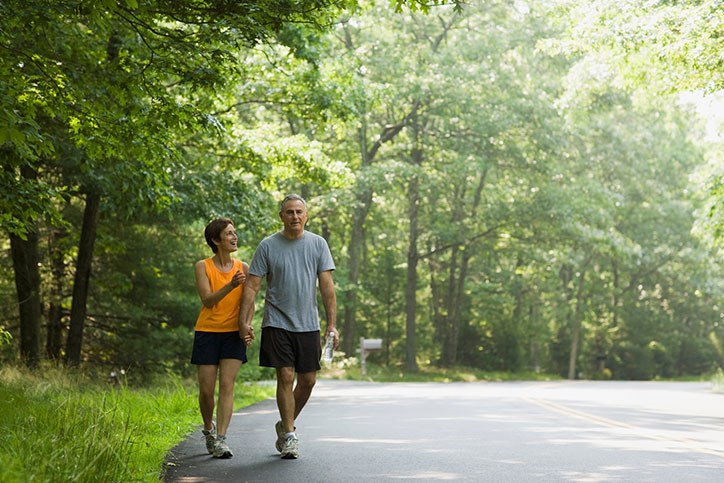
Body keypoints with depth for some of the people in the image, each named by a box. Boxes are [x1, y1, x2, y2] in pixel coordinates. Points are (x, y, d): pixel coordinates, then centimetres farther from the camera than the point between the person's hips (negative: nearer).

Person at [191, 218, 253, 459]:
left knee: (227, 385, -11)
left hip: (233, 333, 1)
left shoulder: (243, 267, 6)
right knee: (206, 390, 1)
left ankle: (221, 439, -13)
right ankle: (209, 430, 27)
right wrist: (231, 286, -26)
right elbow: (207, 300, -12)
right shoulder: (202, 266, -1)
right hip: (207, 332, -1)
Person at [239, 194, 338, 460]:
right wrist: (244, 321, -9)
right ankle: (290, 436, 1)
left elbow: (327, 287, 2)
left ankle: (285, 425, 27)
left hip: (308, 325, 2)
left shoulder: (317, 244, 5)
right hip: (277, 324, -2)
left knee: (308, 380, 5)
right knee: (286, 377, -8)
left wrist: (332, 324, -4)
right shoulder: (268, 246, 0)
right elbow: (252, 286, 0)